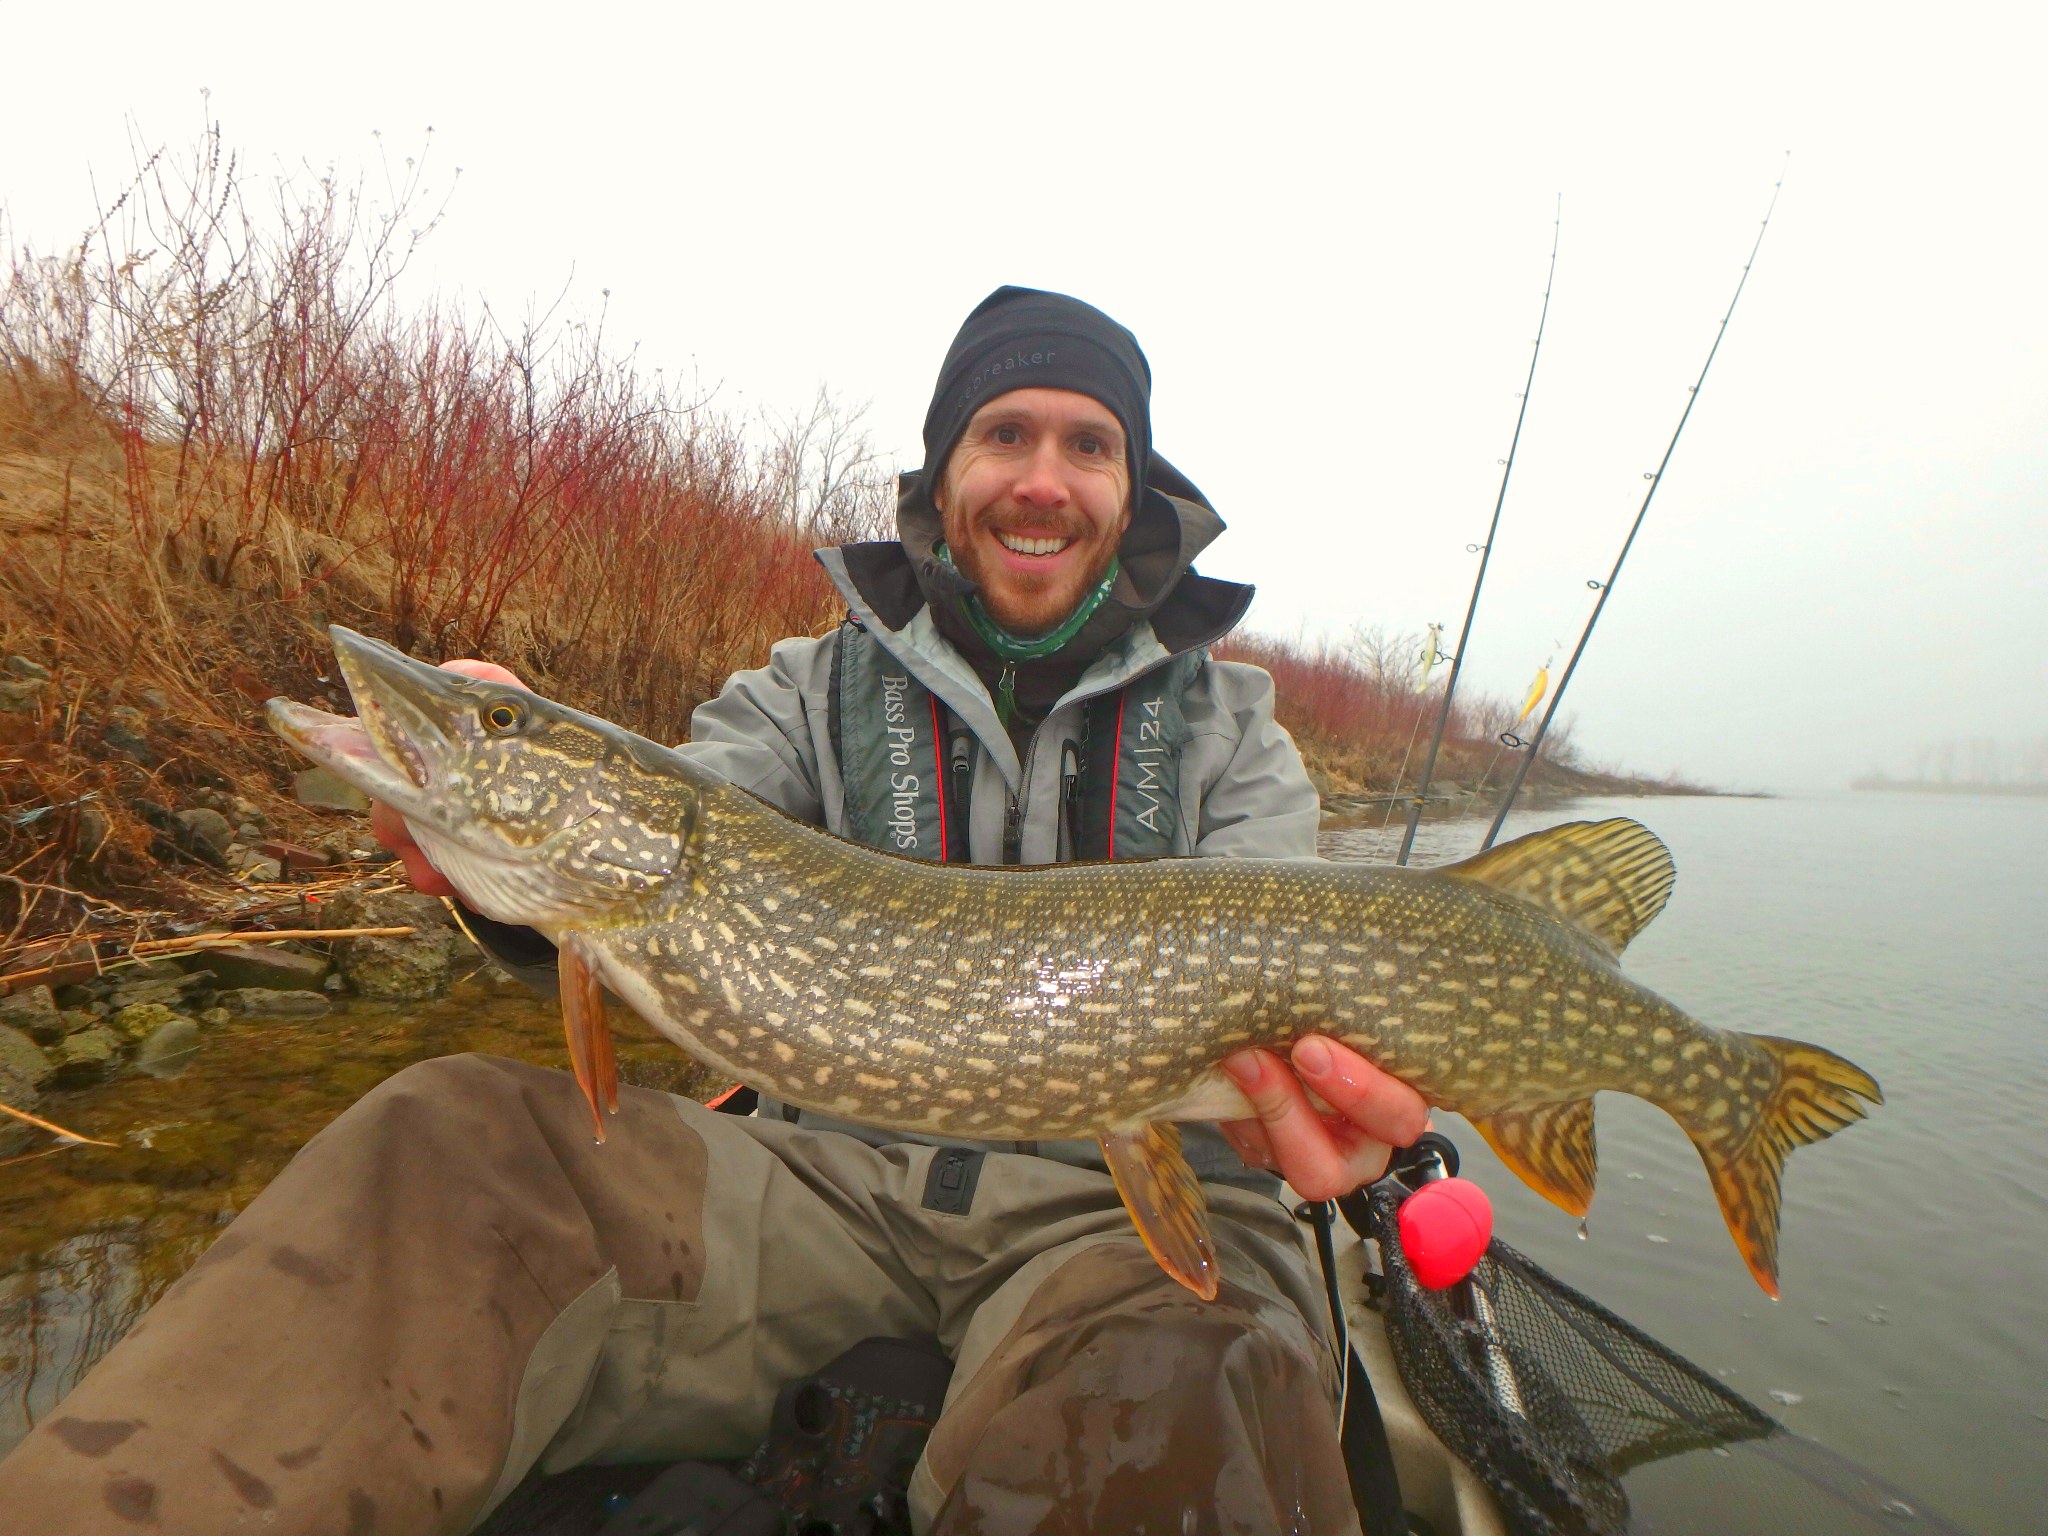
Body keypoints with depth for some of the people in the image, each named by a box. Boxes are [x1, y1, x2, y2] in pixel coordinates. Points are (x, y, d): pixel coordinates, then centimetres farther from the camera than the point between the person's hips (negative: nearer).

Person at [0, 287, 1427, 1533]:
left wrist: (1298, 1072, -27)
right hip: (837, 1167, 2)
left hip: (1137, 1196, -1)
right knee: (459, 1142, -20)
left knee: (1182, 1412, -37)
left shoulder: (1231, 726, 11)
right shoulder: (812, 690, 12)